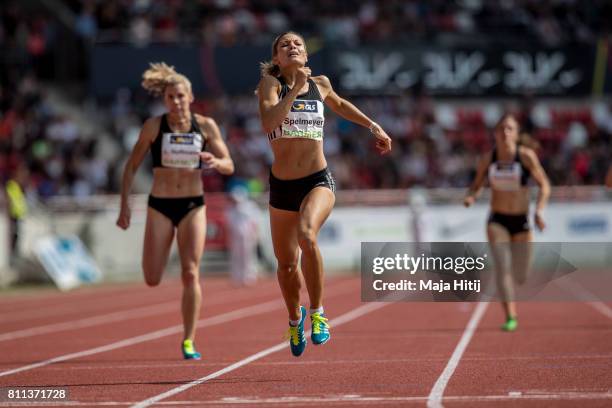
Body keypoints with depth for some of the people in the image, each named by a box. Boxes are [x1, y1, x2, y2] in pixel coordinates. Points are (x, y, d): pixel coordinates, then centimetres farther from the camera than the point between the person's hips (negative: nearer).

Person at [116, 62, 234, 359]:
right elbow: (132, 167, 2)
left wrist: (215, 162, -21)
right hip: (160, 206, 0)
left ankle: (189, 341, -1)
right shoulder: (154, 126, -5)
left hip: (193, 206, 0)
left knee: (190, 274, -9)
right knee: (152, 280, -2)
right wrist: (124, 205, -5)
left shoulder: (205, 126, -2)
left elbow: (229, 166, 2)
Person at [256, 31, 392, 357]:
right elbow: (268, 123, -21)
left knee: (306, 234, -33)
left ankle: (317, 313, -20)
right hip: (282, 185, 1)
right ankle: (295, 318, 42)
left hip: (318, 181, -1)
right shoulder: (270, 83, -3)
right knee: (286, 265, 11)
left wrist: (374, 127, 29)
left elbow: (339, 105, 30)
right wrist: (294, 90, -24)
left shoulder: (320, 84, 6)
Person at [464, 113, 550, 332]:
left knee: (521, 278, 5)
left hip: (521, 221, -1)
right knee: (501, 267, -20)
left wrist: (539, 210, -20)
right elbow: (476, 185, 10)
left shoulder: (526, 156, -9)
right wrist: (470, 197, -12)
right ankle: (511, 317, -17)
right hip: (497, 221, 1)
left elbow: (544, 185, -6)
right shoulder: (488, 159, -2)